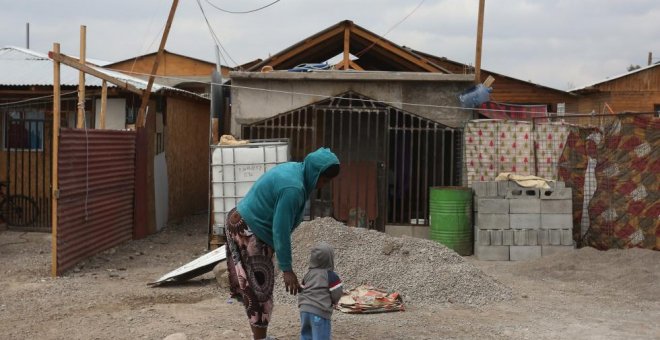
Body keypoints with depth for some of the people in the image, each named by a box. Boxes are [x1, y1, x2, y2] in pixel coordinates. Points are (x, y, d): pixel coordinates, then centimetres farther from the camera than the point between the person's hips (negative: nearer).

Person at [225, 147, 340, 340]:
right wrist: (286, 269, -20)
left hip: (241, 225, 10)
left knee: (256, 287, 15)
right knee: (260, 289, -3)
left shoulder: (294, 170, 3)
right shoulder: (292, 188, -27)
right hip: (248, 233, -10)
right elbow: (281, 230, -25)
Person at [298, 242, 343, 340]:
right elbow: (336, 295, -4)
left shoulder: (309, 274, 15)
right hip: (320, 311, -6)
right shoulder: (331, 276, -5)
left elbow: (302, 291, 16)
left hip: (304, 309, 7)